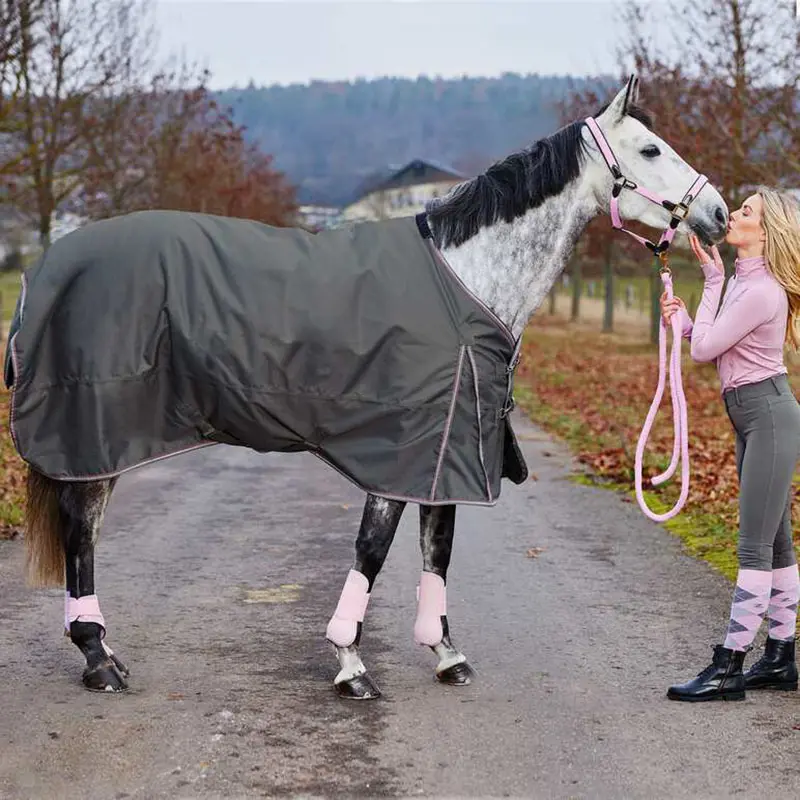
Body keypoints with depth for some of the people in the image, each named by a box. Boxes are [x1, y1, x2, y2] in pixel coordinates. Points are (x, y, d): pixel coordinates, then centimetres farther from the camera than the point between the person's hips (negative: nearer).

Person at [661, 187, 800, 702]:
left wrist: (713, 282, -9)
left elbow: (704, 349, -14)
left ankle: (729, 668, -6)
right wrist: (682, 318, 2)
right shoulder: (745, 281, 14)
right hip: (754, 419, 10)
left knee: (755, 548, -8)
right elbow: (713, 347, 18)